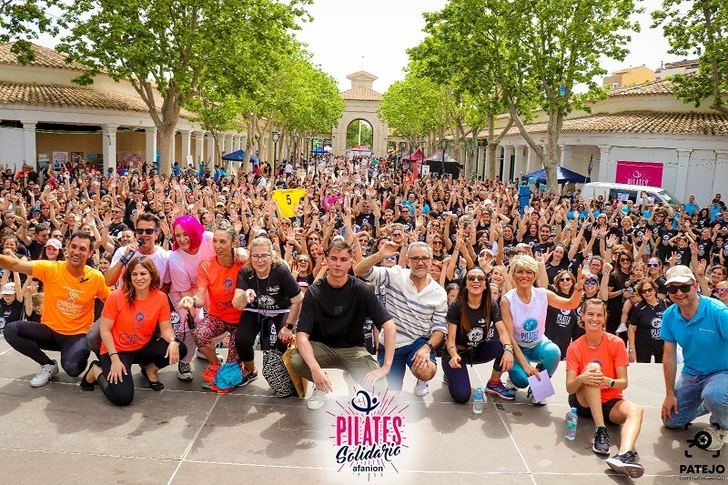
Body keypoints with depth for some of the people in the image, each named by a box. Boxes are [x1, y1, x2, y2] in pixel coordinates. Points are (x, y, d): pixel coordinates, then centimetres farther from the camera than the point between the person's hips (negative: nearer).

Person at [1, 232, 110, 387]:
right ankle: (48, 365, 0)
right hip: (50, 330, 3)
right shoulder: (51, 269, -11)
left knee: (72, 368, -32)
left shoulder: (96, 277, -9)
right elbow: (15, 264, -22)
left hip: (78, 335, -3)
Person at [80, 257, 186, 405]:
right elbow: (105, 329, -12)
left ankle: (150, 369, 10)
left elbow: (166, 328, -5)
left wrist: (173, 341, -28)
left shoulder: (160, 297, -9)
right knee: (122, 398, -22)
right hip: (117, 350, -3)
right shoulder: (117, 296, -17)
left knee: (179, 349, -21)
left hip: (144, 348, 4)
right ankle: (96, 371, 10)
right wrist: (115, 359, -18)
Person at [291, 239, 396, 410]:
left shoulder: (361, 289, -13)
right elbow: (302, 335, -20)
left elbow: (389, 325, -17)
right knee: (296, 360, -32)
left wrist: (386, 367, -28)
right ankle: (321, 386, 2)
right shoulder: (314, 292, -13)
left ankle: (353, 382, 9)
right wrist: (315, 368, -38)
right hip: (321, 346, 1)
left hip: (352, 348, 0)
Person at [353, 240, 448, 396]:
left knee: (427, 372, -31)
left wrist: (427, 348, -23)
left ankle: (421, 381, 9)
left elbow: (439, 328, -4)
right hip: (389, 343, 0)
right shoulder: (395, 275, -11)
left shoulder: (439, 293, -6)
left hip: (418, 342, 0)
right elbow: (359, 271, -18)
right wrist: (380, 255, -34)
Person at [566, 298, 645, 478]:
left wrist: (608, 381, -32)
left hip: (609, 402, 1)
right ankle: (600, 431, -33)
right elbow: (569, 388, -12)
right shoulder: (575, 347, -7)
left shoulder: (616, 343, -6)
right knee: (593, 367, -29)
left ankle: (624, 454, -56)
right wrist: (581, 379, -35)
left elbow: (624, 382, -9)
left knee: (636, 410, -30)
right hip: (583, 401, -1)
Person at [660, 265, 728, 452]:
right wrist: (670, 394, 0)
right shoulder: (669, 316, -10)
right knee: (671, 421, 7)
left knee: (713, 395, -38)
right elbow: (669, 356, -2)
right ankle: (706, 405, 35)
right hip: (691, 374, 5)